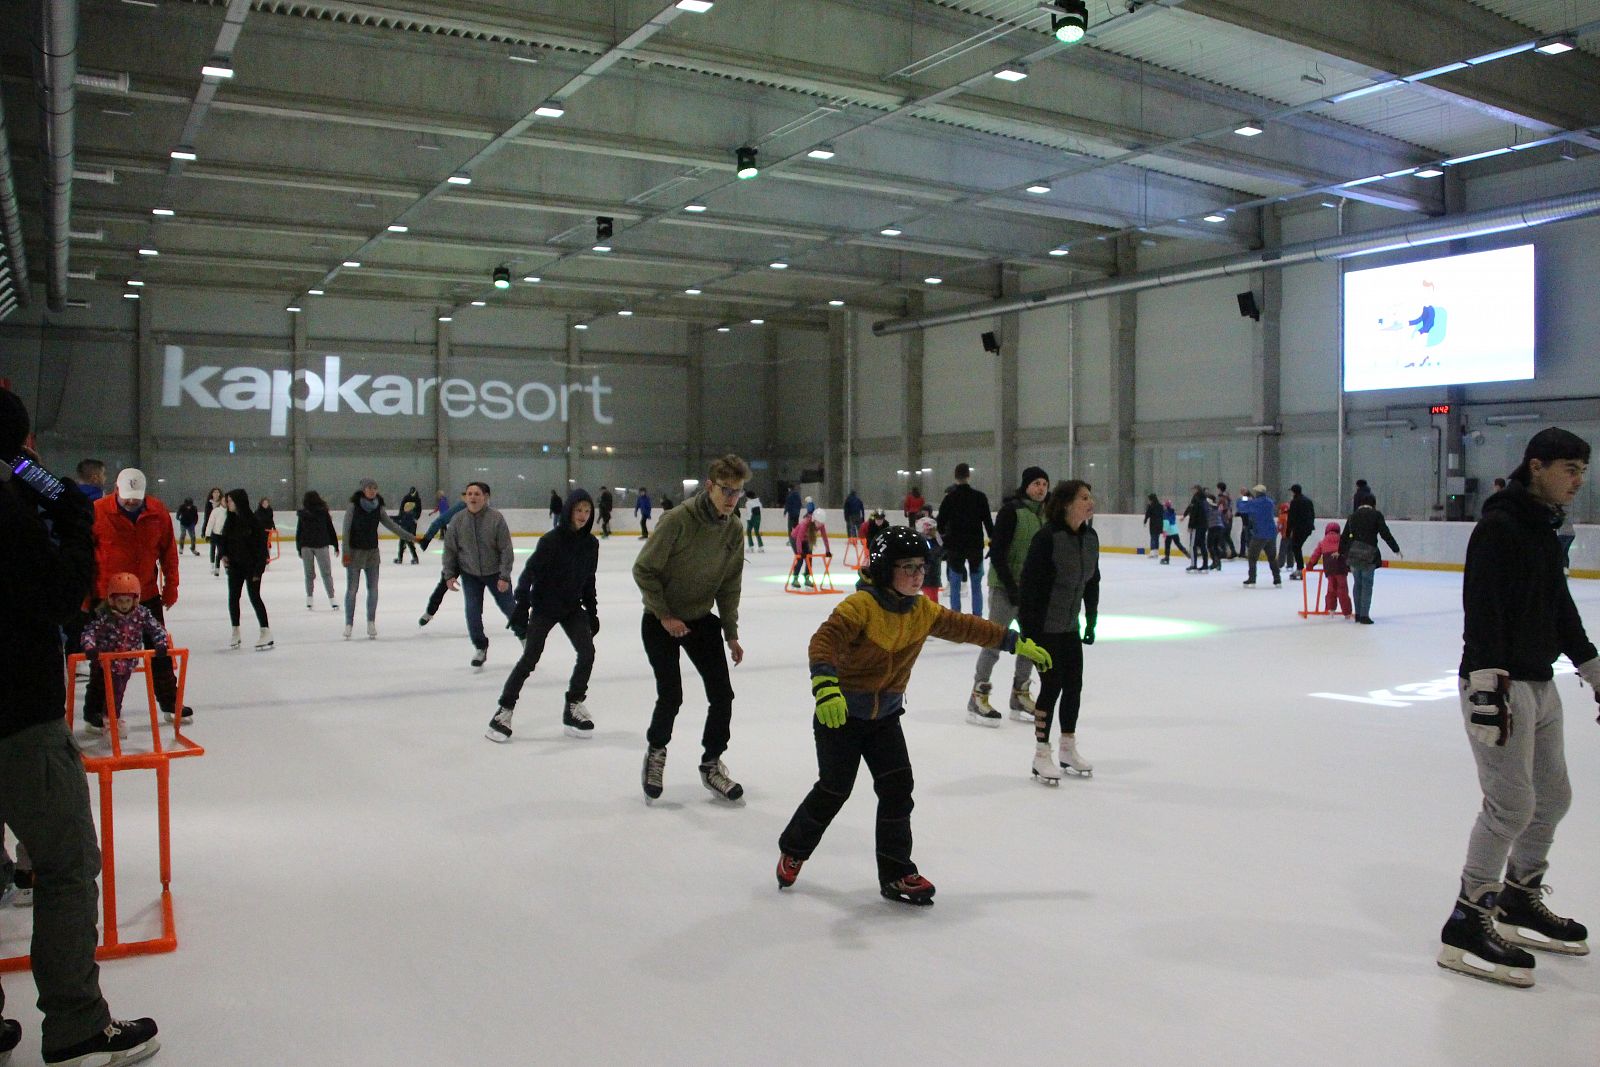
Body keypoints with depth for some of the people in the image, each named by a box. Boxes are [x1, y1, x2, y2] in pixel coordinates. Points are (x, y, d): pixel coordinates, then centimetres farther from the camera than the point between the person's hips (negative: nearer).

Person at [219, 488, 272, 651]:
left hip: (251, 565, -6)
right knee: (233, 597, 7)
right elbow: (224, 539, 16)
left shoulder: (252, 520, -14)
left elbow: (262, 545, -14)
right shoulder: (231, 520, 4)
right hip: (235, 565, 6)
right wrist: (224, 555, -2)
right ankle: (235, 633, 19)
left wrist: (258, 568, -16)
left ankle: (266, 632, 0)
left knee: (254, 597, -6)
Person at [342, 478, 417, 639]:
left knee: (373, 588, 4)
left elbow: (391, 524, 9)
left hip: (372, 552, 4)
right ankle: (349, 624, 8)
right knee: (352, 589, 0)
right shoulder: (353, 506, -9)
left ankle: (371, 623, 13)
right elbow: (346, 529, -9)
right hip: (355, 552, -4)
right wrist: (346, 552, -13)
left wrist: (409, 537, 4)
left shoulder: (378, 508, 3)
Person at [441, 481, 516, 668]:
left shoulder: (496, 518, -17)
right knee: (472, 612, -3)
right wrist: (449, 574, -3)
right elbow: (450, 549, 0)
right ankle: (480, 647, 17)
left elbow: (506, 549, -15)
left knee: (509, 607, 10)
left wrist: (504, 576, -17)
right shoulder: (458, 520, -9)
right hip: (470, 574, 2)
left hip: (495, 573, -2)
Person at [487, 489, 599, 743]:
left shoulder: (591, 543, -1)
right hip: (544, 607, -5)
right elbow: (529, 573, -18)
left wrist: (591, 611, 12)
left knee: (587, 652, -8)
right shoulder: (551, 541, -18)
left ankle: (573, 706, 9)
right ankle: (504, 711, 7)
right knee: (529, 659, -6)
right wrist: (521, 609, -24)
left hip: (572, 608, 5)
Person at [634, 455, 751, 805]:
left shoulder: (733, 529, -6)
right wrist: (665, 616, -16)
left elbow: (729, 584, 4)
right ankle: (656, 752, 22)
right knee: (671, 696, -8)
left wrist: (731, 633, 3)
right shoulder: (677, 520, -23)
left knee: (723, 694, 0)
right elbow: (644, 570, -16)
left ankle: (712, 763, 20)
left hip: (702, 620, 5)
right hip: (661, 622, -5)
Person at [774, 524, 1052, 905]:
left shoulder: (922, 610, 0)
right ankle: (792, 850, 27)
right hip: (839, 713, -6)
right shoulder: (861, 605, -24)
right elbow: (823, 640, -36)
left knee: (898, 788, -1)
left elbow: (964, 627, 10)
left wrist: (1015, 643, 12)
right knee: (834, 788, 0)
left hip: (885, 715, 6)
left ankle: (896, 873, 13)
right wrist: (825, 687, -52)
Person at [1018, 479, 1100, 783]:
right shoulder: (1047, 537, -20)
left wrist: (1091, 620, 13)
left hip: (1070, 626, 7)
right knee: (1051, 686, -3)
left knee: (1074, 685, 10)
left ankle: (1068, 749, 26)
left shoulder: (1090, 538, 1)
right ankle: (1042, 755, 10)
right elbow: (1029, 583, -20)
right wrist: (1028, 627, -20)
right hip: (1044, 626, -7)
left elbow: (1092, 581, 12)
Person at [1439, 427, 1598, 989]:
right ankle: (1468, 926, -2)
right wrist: (1488, 684, -29)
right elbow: (1482, 610, -23)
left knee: (1552, 798, 17)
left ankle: (1519, 902, 33)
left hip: (1539, 683, 10)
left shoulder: (1544, 529, 14)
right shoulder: (1499, 527, -15)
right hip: (1498, 685, -10)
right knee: (1512, 805, -10)